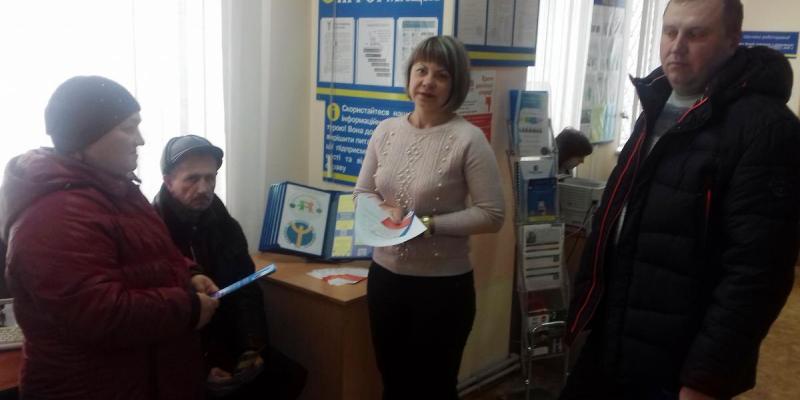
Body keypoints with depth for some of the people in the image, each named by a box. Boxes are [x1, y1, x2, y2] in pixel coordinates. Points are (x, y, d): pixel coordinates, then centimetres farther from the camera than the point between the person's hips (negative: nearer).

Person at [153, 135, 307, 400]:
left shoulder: (225, 225, 6)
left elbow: (246, 292, 5)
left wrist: (252, 349, -9)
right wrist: (199, 366, -23)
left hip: (225, 343, 6)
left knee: (291, 375, -5)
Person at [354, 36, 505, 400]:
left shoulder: (468, 139, -14)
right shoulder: (385, 130, 1)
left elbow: (492, 215, -14)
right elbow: (363, 192, 9)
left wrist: (430, 225, -21)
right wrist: (383, 211, -12)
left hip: (444, 285, -5)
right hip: (384, 277, 5)